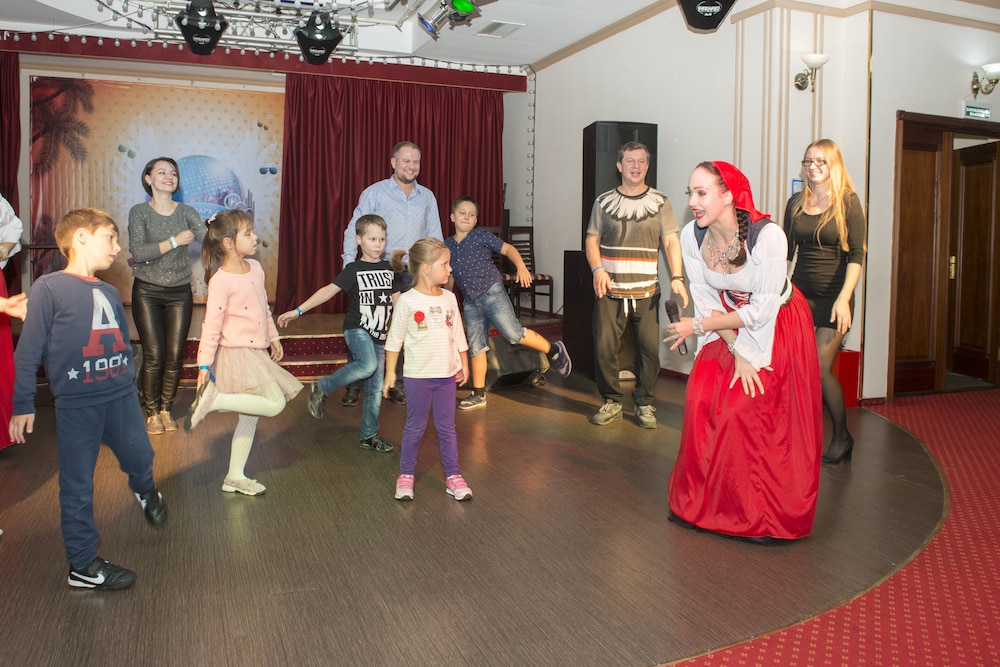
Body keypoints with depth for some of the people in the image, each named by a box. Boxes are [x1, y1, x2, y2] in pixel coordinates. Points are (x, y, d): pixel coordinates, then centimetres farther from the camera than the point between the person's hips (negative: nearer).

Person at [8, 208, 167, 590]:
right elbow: (29, 350, -8)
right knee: (77, 487, 5)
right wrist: (23, 404, -8)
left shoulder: (110, 293, 9)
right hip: (75, 405, -5)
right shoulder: (49, 288, -9)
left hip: (120, 398, 5)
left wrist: (129, 386, 22)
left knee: (140, 458, 16)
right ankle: (83, 565, 18)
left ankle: (145, 490, 53)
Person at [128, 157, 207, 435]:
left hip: (179, 292, 2)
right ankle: (152, 412, 14)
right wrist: (174, 241, -19)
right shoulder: (139, 212, -3)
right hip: (147, 292, -2)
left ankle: (166, 409, 20)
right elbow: (137, 252, -16)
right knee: (154, 355, -4)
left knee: (175, 355, 2)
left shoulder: (186, 212, 3)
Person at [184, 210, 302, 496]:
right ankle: (213, 399, -8)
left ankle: (235, 477, 23)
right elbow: (211, 325, -16)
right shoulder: (221, 281, -17)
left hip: (256, 352, 9)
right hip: (237, 354, -9)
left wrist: (273, 338, 24)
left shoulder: (255, 268, 7)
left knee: (250, 416, 13)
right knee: (275, 403, -17)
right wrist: (204, 366, -14)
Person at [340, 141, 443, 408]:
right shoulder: (375, 193, 1)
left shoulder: (427, 197, 12)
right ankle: (355, 384, 11)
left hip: (414, 274, 3)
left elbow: (435, 236, 16)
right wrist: (349, 267, -12)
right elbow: (353, 231, -2)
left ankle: (396, 383, 19)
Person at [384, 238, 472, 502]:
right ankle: (405, 475, 24)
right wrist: (390, 372, -4)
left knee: (447, 428, 11)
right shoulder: (407, 301, -10)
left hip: (447, 375, 4)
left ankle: (453, 476, 20)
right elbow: (394, 339, -5)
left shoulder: (449, 298, 4)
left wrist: (464, 364, 11)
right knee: (415, 427, 8)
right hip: (417, 376, -4)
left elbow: (458, 335, 11)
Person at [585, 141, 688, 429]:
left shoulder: (660, 202, 8)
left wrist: (677, 278, -12)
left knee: (650, 348, -3)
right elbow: (592, 239, 9)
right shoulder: (604, 201, 10)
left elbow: (671, 242, 2)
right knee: (604, 347, -4)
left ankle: (644, 403, 15)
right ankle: (611, 402, 14)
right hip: (609, 290, 1)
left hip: (646, 291, 0)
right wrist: (598, 269, -10)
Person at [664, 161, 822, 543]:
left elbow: (762, 310, -25)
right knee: (702, 402, -5)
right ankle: (701, 502, 13)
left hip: (778, 327, -4)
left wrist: (698, 326, -19)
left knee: (753, 411, -9)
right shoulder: (691, 236, -15)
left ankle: (767, 517, 8)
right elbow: (706, 299, -9)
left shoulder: (767, 235, -29)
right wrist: (737, 353, -15)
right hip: (727, 327, 5)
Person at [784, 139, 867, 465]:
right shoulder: (796, 203, 9)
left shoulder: (848, 202, -4)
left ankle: (842, 436, 11)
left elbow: (856, 254, -10)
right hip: (800, 293, 4)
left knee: (821, 367, -8)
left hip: (832, 296, -4)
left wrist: (844, 298, -19)